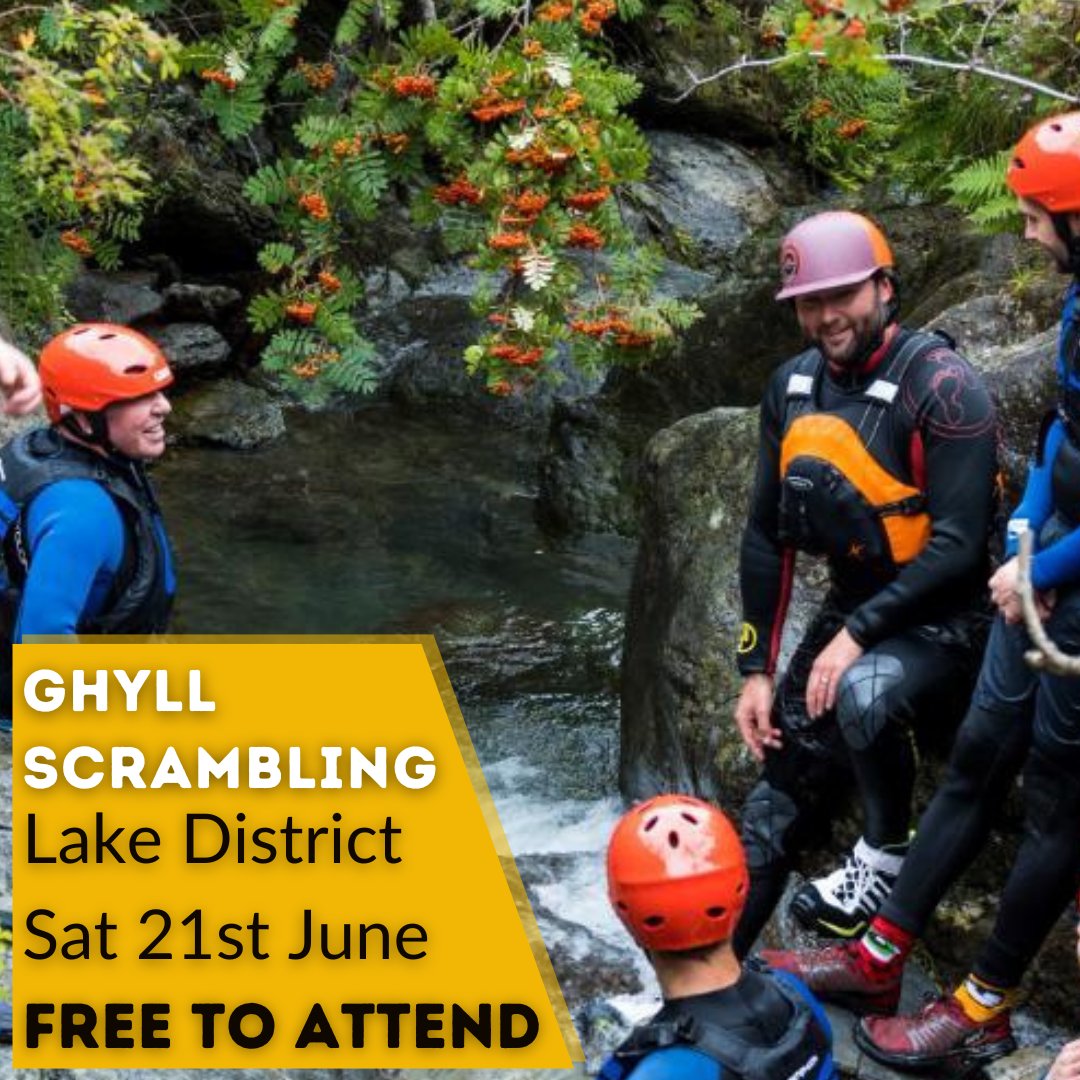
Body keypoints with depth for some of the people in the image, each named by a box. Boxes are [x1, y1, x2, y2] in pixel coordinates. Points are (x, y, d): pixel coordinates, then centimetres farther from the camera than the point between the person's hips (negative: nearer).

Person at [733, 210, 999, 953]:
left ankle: (888, 854, -9)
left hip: (945, 619, -6)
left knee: (863, 693, -37)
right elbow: (768, 537, 7)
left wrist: (857, 635, -26)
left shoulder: (942, 386, -18)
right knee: (781, 797, 3)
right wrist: (757, 669, 4)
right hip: (855, 607, 6)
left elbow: (959, 546, -22)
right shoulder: (793, 389, 2)